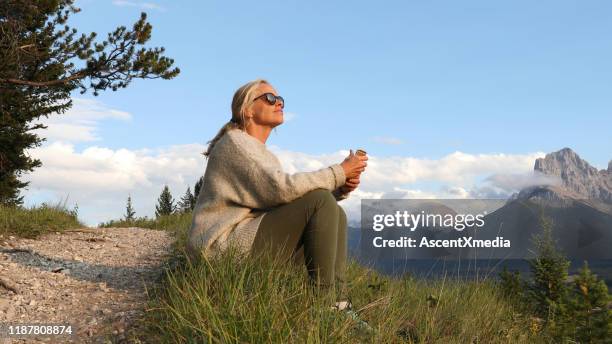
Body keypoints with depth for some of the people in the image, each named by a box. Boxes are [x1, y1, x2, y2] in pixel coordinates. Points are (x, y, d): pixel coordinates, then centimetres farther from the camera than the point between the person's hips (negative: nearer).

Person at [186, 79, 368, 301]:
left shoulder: (264, 154, 22)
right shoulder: (234, 142, -7)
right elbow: (280, 189, -21)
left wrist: (341, 187, -4)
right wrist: (338, 172, -14)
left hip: (251, 239, 9)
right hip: (224, 245, -9)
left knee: (335, 214, 4)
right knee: (321, 202, -18)